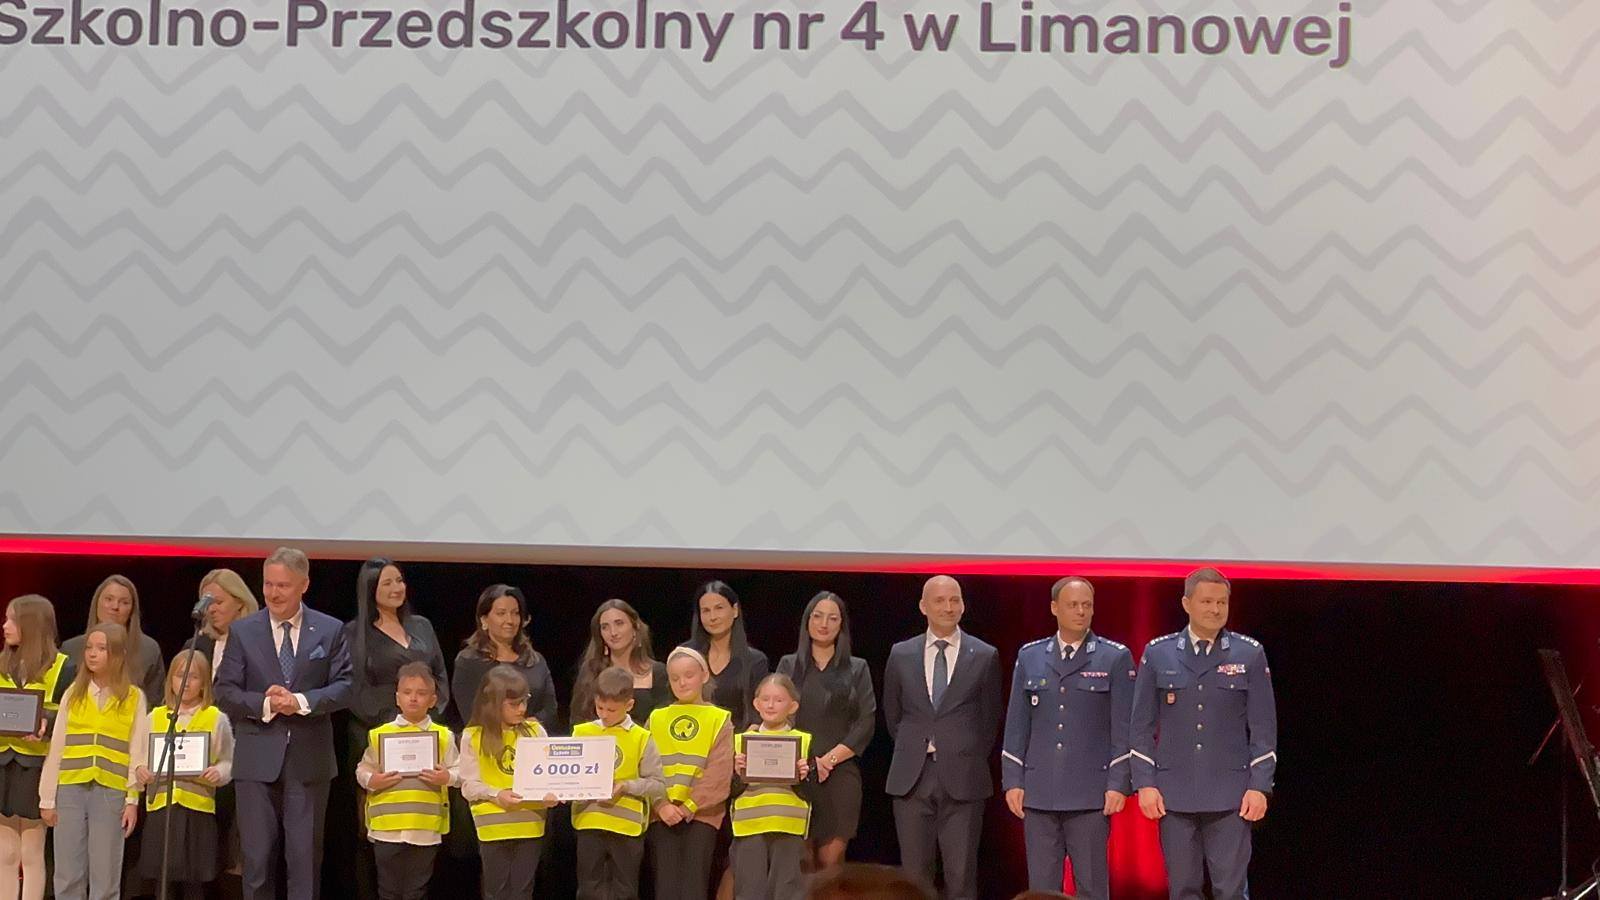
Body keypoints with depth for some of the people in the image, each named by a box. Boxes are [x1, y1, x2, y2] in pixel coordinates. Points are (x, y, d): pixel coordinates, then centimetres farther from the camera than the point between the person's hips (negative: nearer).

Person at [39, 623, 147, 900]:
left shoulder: (134, 698, 3)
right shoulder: (73, 694, 9)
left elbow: (138, 752, 2)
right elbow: (56, 749, 9)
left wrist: (132, 799, -4)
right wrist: (48, 798, 5)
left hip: (111, 792, -2)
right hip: (70, 790, 2)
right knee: (67, 877, 3)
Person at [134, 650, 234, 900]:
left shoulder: (216, 719, 5)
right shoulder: (155, 717, 11)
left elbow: (228, 762, 1)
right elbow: (140, 758, 12)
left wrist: (219, 773, -19)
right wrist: (139, 770, -9)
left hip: (198, 807, -2)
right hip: (160, 806, 2)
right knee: (161, 878, 2)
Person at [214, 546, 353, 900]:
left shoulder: (330, 631, 5)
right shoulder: (242, 631, 5)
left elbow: (344, 686, -1)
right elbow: (225, 692, 2)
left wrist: (301, 701, -16)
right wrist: (264, 704, -15)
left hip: (309, 761, 0)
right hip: (258, 760, 0)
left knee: (306, 855, 3)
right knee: (258, 857, 3)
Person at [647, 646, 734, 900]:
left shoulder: (719, 720, 5)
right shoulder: (656, 719, 12)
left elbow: (720, 772, -4)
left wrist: (690, 806, -13)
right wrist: (661, 805, -12)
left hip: (702, 814, -2)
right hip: (663, 816, 2)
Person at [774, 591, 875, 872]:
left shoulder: (857, 669, 12)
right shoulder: (789, 665, 13)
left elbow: (866, 723, 3)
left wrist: (829, 759, -8)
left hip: (840, 774, 0)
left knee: (831, 861, -8)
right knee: (802, 862, -8)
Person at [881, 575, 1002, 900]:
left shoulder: (985, 657, 3)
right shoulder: (901, 655, 8)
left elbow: (990, 719, 11)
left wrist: (971, 761, 10)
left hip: (962, 780, -2)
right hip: (912, 779, 2)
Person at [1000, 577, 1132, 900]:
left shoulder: (1115, 658, 1)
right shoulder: (1029, 656, 11)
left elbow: (1124, 727, -2)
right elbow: (1016, 725, 11)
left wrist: (1119, 784, -8)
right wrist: (1012, 781, 5)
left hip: (1091, 795, -3)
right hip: (1038, 793, 3)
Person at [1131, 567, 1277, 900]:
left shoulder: (1250, 654, 2)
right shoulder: (1157, 654, 5)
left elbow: (1264, 728, 2)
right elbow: (1142, 727, 6)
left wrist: (1260, 786, -5)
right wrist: (1145, 784, -2)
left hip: (1230, 795, -1)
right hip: (1174, 794, 1)